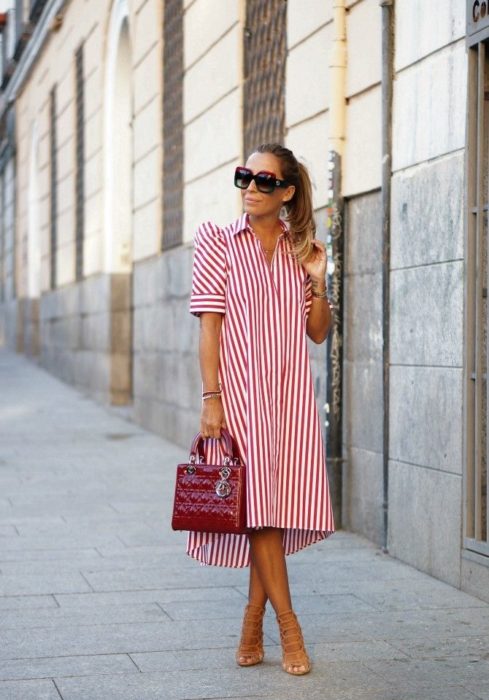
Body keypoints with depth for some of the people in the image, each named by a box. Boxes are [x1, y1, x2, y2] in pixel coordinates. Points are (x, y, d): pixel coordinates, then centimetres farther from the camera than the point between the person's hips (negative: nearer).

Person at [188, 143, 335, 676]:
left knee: (278, 509, 3)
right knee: (257, 507, -7)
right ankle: (288, 627, 1)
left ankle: (253, 623, 15)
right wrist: (210, 399, -11)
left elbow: (319, 332, 13)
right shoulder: (218, 240, 2)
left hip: (290, 394, 4)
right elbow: (209, 324, -4)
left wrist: (317, 280, -2)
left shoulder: (300, 249, 11)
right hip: (239, 391, -3)